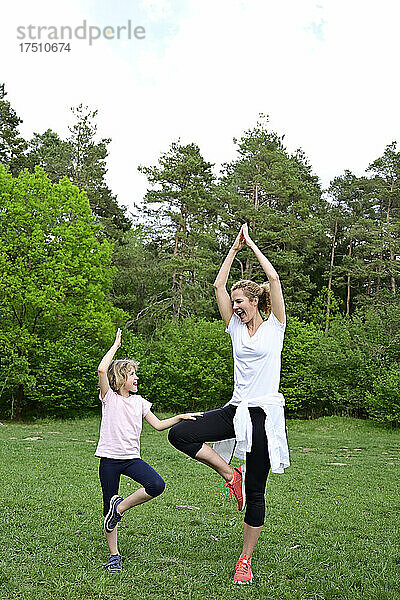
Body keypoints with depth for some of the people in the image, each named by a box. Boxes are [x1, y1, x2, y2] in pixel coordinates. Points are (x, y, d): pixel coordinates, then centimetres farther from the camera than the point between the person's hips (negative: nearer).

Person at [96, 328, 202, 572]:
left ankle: (120, 507, 1)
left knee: (157, 485, -21)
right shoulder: (109, 397, -2)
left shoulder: (139, 402, 12)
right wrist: (116, 345, -10)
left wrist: (180, 417, 3)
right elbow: (102, 370, -19)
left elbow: (158, 424, 13)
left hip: (132, 458, 3)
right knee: (109, 505, 3)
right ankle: (114, 555, 20)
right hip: (109, 458, -3)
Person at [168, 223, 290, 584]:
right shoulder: (236, 329, 12)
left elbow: (274, 278, -9)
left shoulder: (274, 327, 0)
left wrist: (252, 244, 0)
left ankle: (246, 560, 19)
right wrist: (235, 248, 11)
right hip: (236, 409, 5)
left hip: (265, 414, -4)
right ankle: (229, 474, 4)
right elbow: (219, 286, 9)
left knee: (255, 491, 2)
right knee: (180, 434, -15)